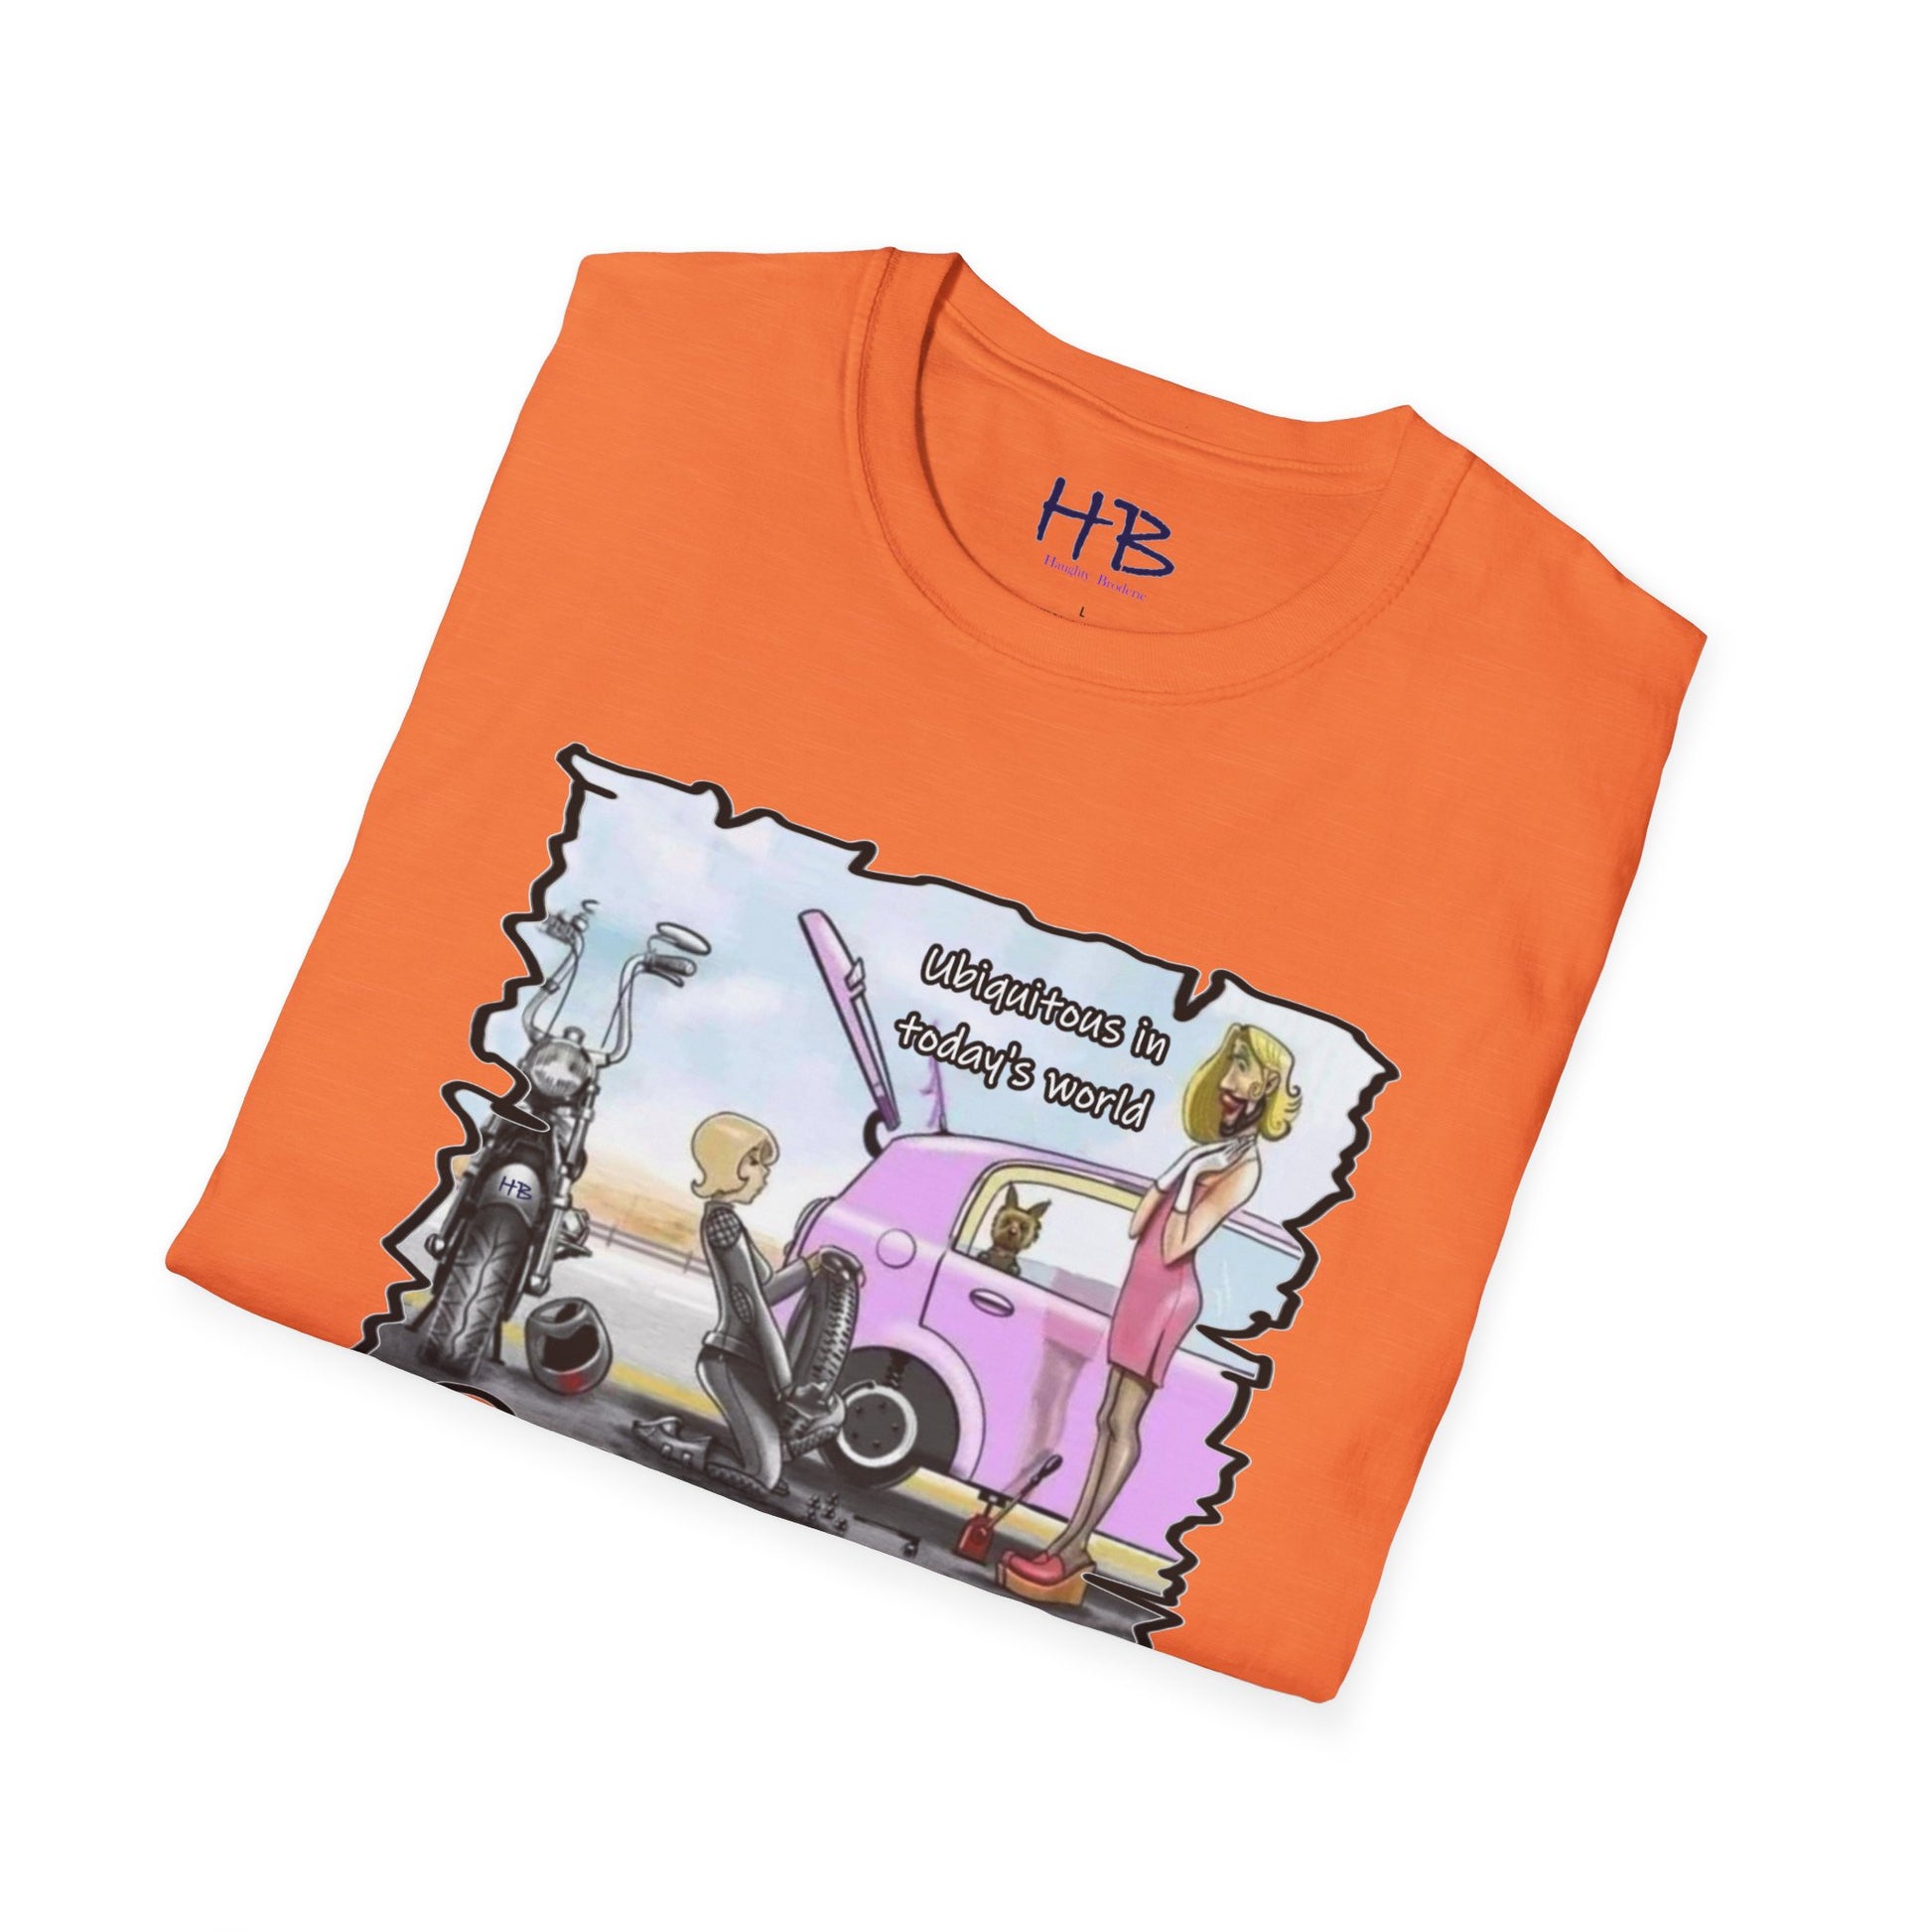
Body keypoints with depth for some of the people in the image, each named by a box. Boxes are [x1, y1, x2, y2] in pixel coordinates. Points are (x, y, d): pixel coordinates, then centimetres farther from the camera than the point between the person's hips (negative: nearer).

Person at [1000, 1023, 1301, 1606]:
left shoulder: (1243, 1166, -13)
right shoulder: (1211, 1149, 14)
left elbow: (1174, 1248, -21)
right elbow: (1138, 1225, 13)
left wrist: (1187, 1182, -19)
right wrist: (1172, 1174, 5)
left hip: (1168, 1294, -9)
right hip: (1144, 1284, 9)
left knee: (1122, 1421, -8)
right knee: (1111, 1416, 10)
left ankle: (1068, 1559, -6)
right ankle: (1074, 1543, 15)